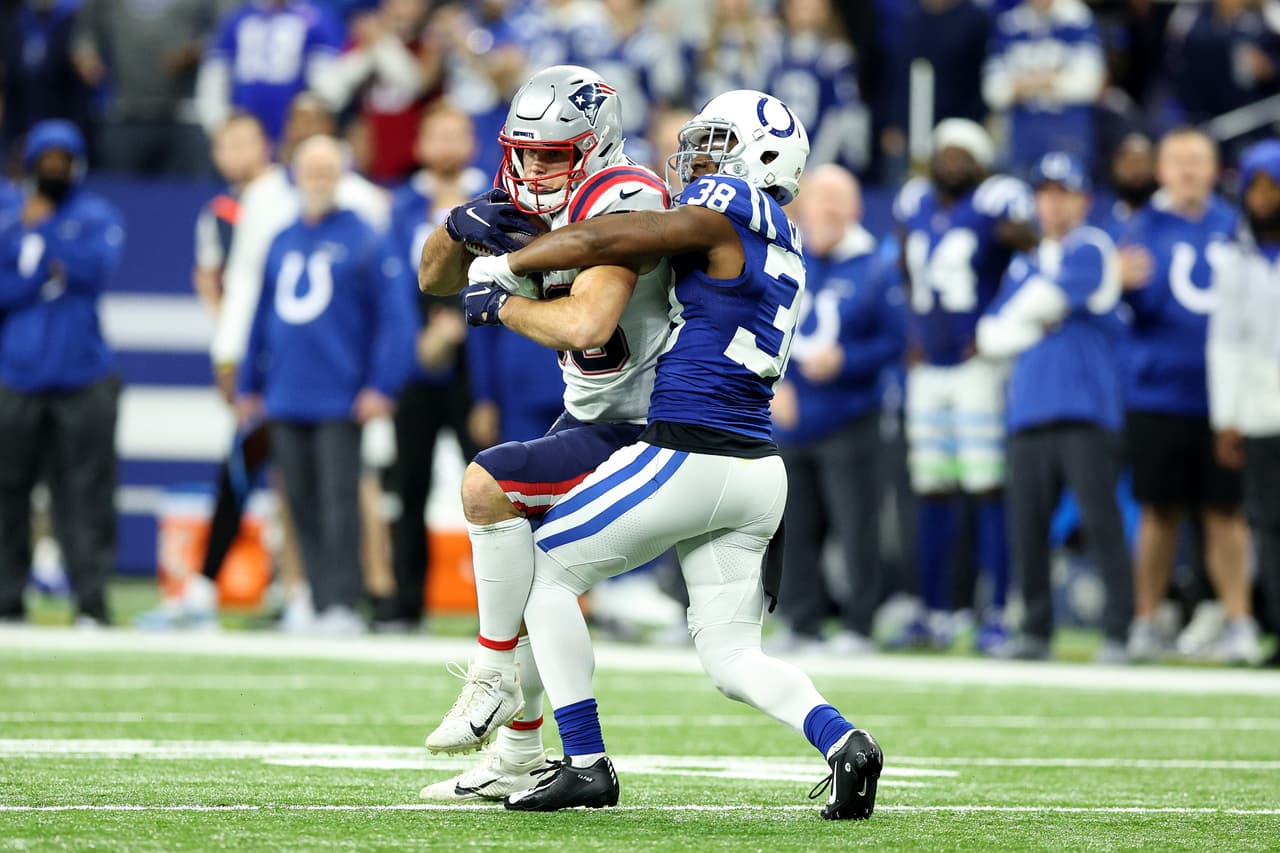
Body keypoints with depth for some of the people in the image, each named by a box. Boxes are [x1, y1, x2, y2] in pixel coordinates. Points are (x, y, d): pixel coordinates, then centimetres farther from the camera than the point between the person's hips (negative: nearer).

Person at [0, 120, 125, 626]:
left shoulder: (97, 217, 7)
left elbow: (97, 267, -10)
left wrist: (42, 229, -7)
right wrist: (43, 277, -10)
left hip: (82, 379, -2)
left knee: (84, 491, -6)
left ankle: (92, 600, -6)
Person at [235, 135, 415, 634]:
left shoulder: (365, 242, -2)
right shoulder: (281, 244, 15)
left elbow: (396, 317, -6)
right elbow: (263, 317, 20)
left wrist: (382, 387, -13)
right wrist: (249, 386, 17)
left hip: (340, 403, -6)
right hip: (286, 403, 6)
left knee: (338, 502, -11)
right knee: (303, 506, 6)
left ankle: (343, 606, -13)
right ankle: (319, 607, 9)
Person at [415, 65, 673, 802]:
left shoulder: (621, 203, -23)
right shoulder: (537, 208, 5)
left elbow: (585, 325, -37)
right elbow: (435, 280, 12)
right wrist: (463, 228, -10)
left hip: (643, 431, -10)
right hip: (591, 419, 10)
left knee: (487, 485, -22)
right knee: (528, 583, 11)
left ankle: (496, 673, -11)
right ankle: (518, 759, 23)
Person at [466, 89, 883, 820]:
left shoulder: (728, 208, -8)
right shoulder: (781, 244, 18)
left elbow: (605, 242, -14)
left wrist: (506, 267, 1)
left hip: (690, 458, -8)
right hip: (758, 470, 8)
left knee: (549, 571, 7)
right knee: (733, 656, 10)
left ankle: (587, 765, 4)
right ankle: (840, 739, -15)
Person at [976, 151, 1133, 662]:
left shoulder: (1093, 250, 2)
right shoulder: (1024, 268, 22)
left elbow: (1042, 300, -10)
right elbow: (992, 336, 14)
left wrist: (1015, 321, 9)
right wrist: (1036, 327, -2)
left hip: (1086, 411, -6)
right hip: (1029, 412, 6)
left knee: (1101, 521, -9)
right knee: (1026, 525, 3)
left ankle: (1118, 633, -8)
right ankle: (1035, 633, 10)